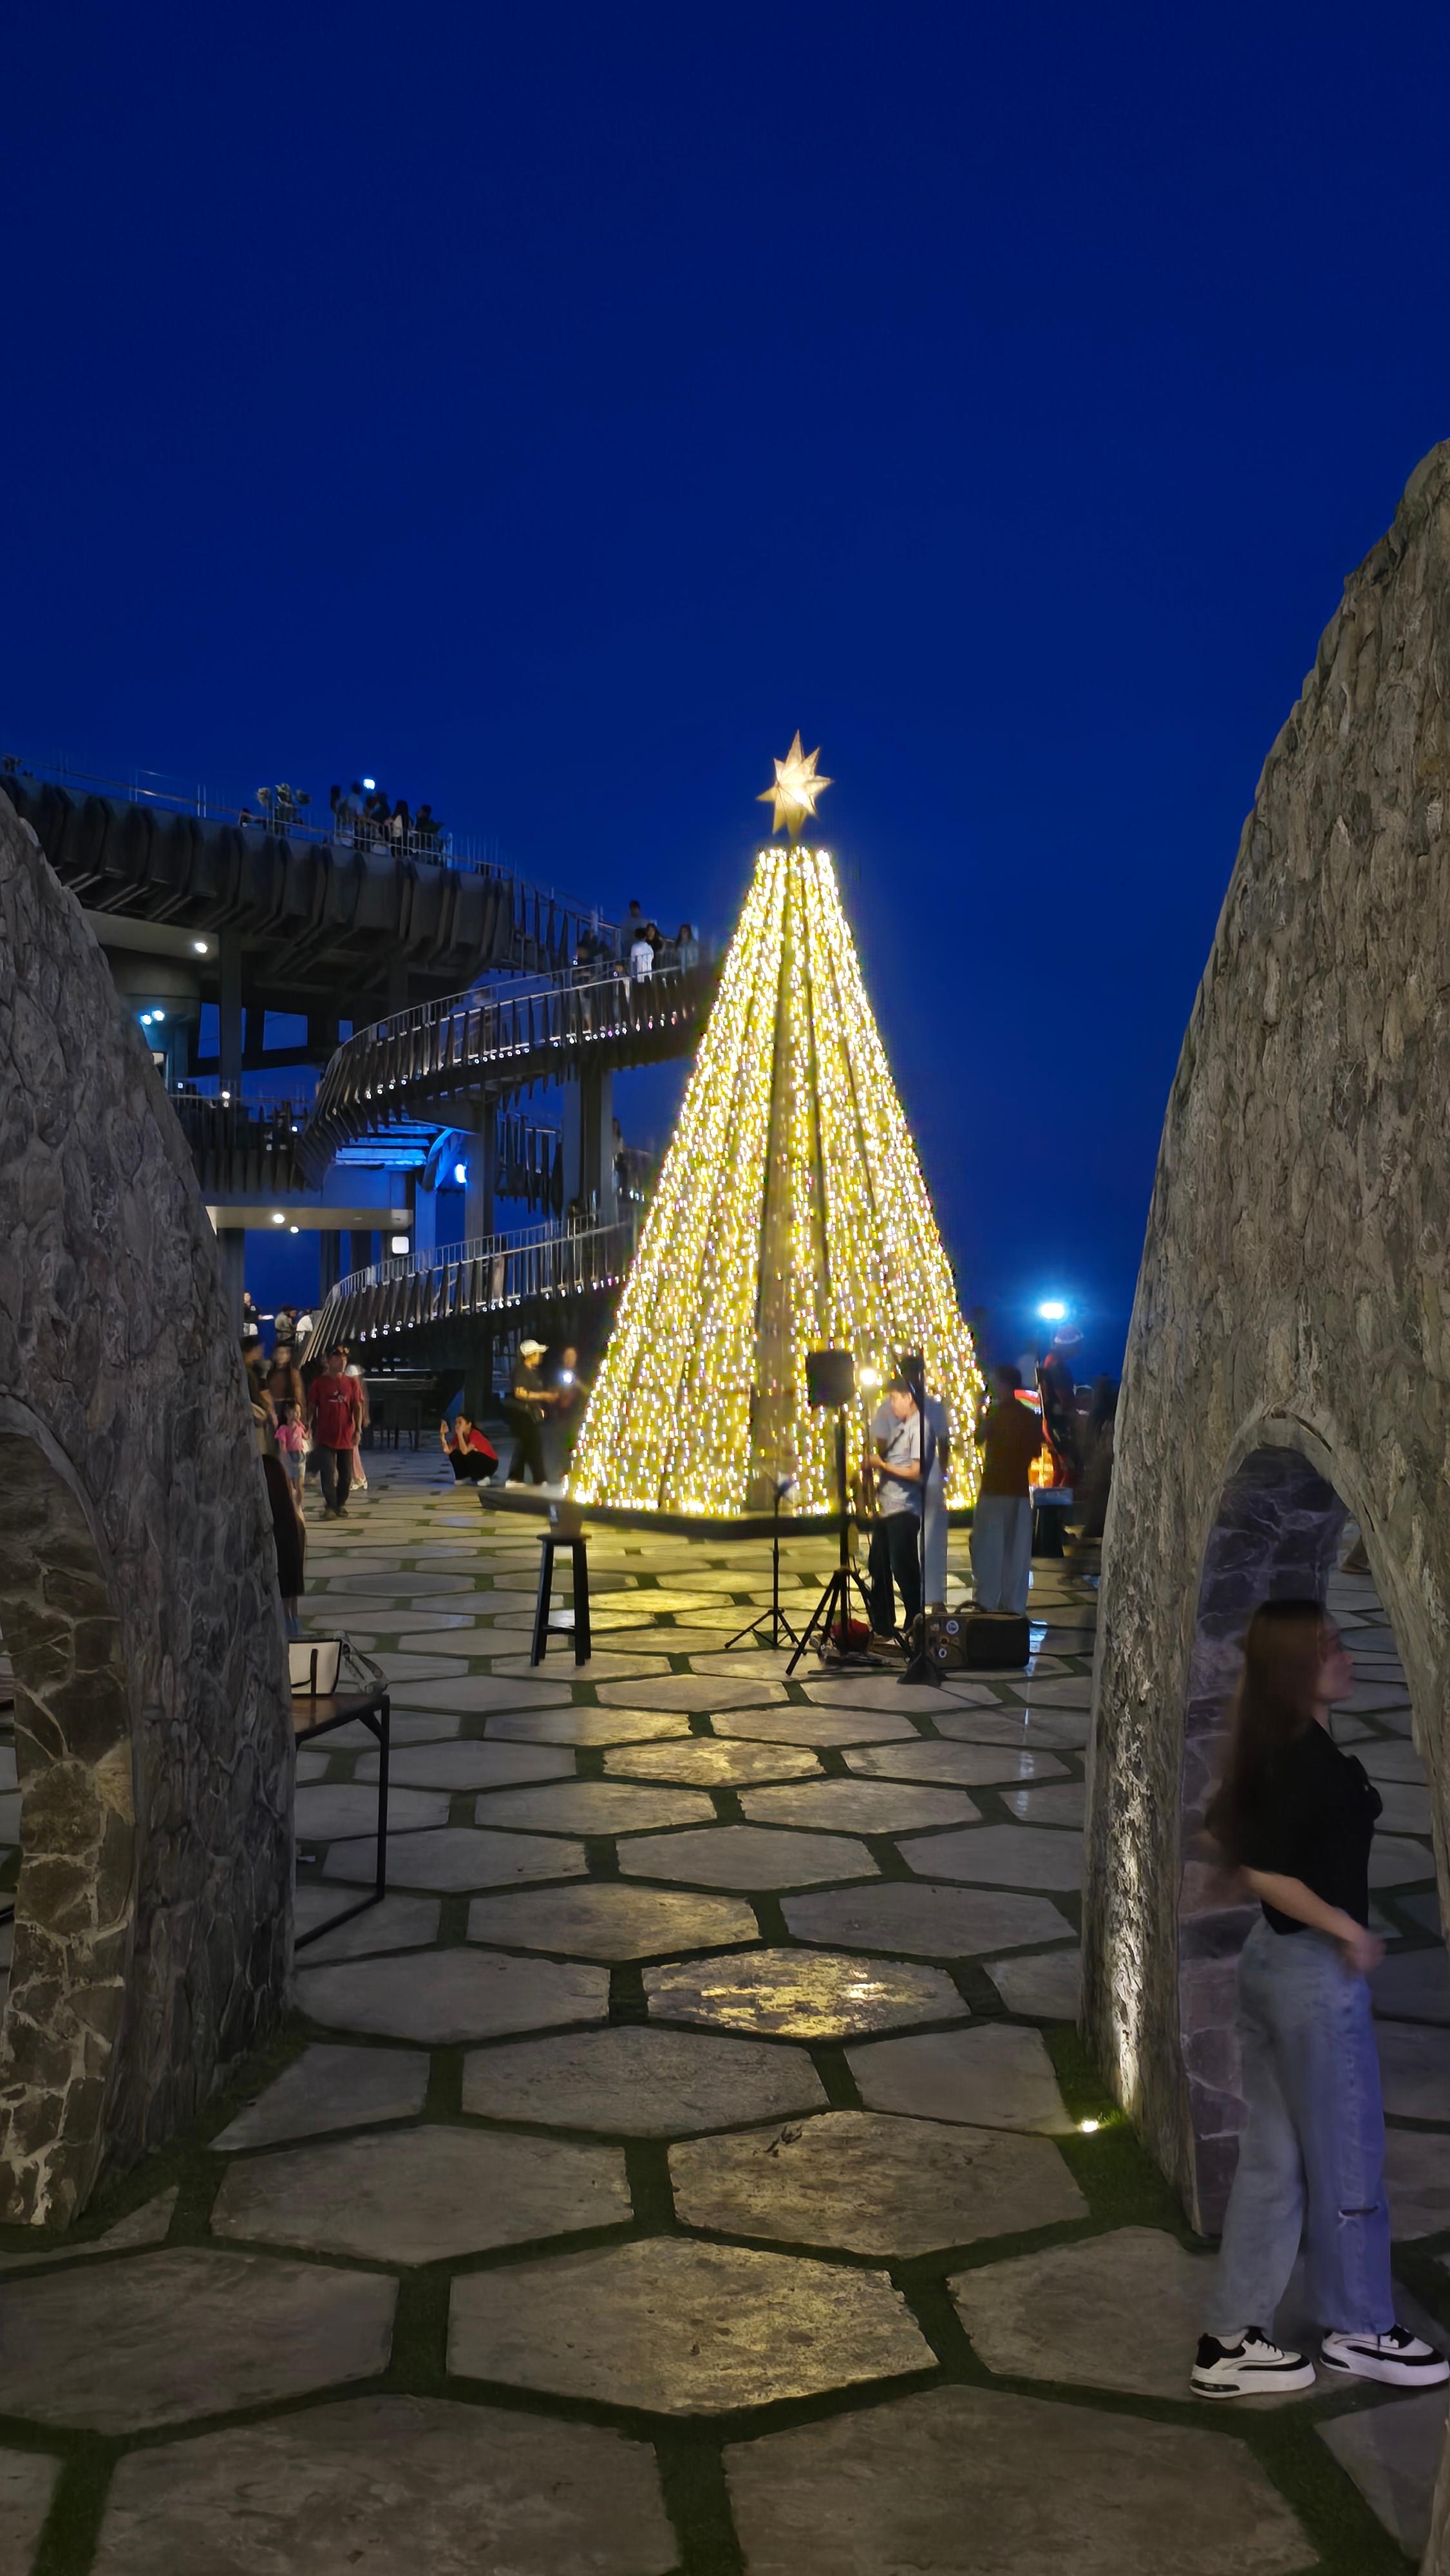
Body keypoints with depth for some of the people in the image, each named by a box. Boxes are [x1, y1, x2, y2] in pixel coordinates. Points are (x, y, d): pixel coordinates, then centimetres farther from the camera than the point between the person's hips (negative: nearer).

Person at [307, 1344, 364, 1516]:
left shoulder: (351, 1383, 5)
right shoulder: (319, 1383, 0)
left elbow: (357, 1407, 3)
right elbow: (312, 1408, 2)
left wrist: (358, 1429, -7)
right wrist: (310, 1429, -3)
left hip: (346, 1437, 3)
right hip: (325, 1437, -2)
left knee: (346, 1476, 9)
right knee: (328, 1475, -6)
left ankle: (340, 1504, 26)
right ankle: (331, 1507, 4)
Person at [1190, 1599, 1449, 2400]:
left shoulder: (1273, 1751, 6)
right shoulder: (1311, 1760, -21)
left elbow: (1223, 1831, 18)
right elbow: (1264, 1871, -27)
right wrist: (1346, 1928, -19)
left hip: (1271, 1960, 9)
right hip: (1317, 1972, -9)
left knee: (1273, 2157, 14)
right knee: (1347, 2159, 9)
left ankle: (1231, 2341, 20)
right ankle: (1360, 2330, 26)